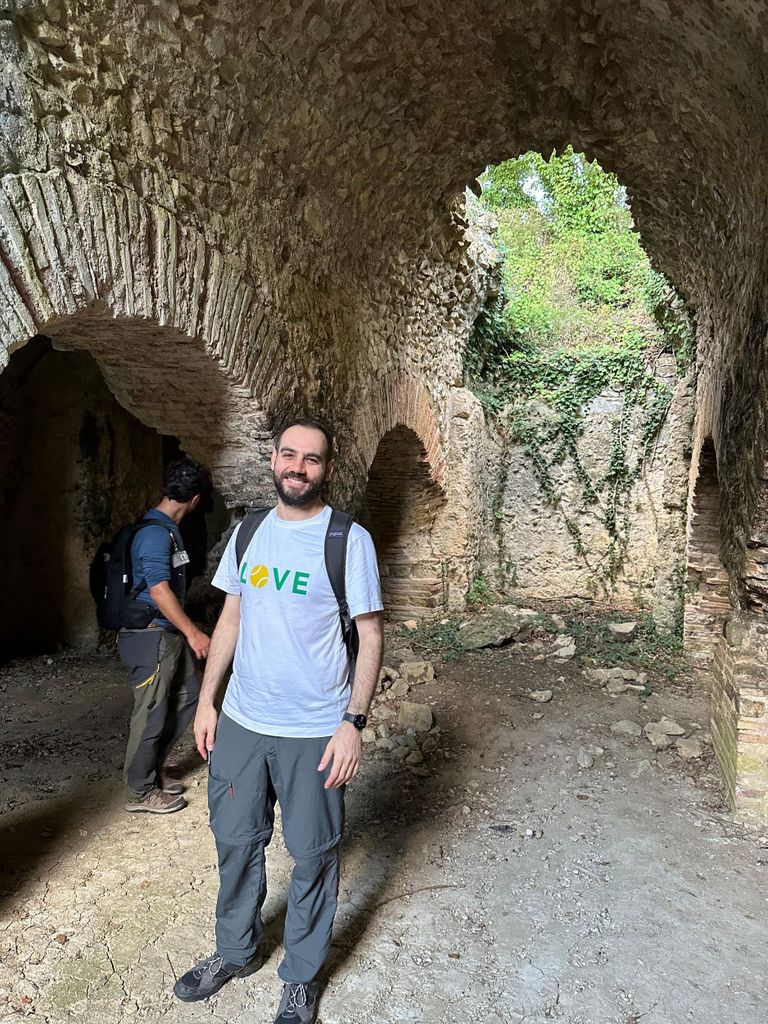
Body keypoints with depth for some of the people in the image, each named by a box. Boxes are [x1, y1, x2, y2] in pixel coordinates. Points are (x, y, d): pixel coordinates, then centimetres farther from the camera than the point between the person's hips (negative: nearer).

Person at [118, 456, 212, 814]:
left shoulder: (166, 529, 12)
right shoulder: (156, 533, -20)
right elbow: (159, 589, -25)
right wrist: (193, 633, -22)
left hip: (169, 633, 10)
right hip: (150, 635, -10)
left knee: (188, 696, 15)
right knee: (151, 714, 1)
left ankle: (152, 769, 29)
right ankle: (140, 791, 17)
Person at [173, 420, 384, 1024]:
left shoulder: (350, 540, -11)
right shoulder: (247, 533, 4)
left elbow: (370, 636, -10)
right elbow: (230, 620, 11)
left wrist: (354, 722, -16)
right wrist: (207, 700, 8)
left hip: (314, 732, -4)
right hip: (241, 723, 5)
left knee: (313, 855, 11)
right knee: (236, 842, 19)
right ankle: (236, 951, 44)